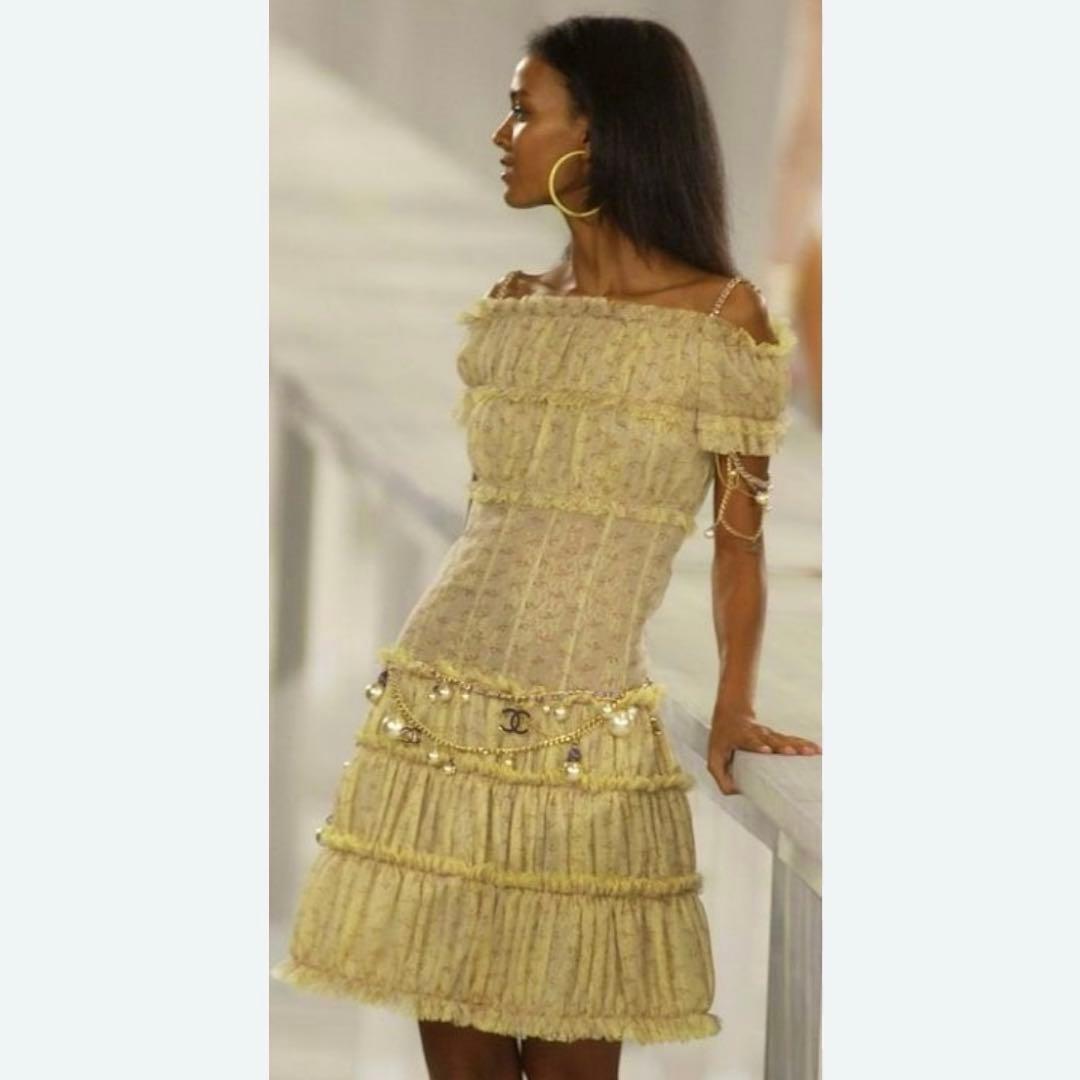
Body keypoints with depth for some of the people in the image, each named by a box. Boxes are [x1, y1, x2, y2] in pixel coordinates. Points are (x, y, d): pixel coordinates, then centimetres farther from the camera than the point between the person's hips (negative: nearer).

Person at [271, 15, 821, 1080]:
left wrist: (734, 711, 6)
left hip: (588, 740, -4)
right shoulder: (510, 310, 10)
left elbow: (739, 534, 2)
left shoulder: (721, 315, -4)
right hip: (437, 710, 4)